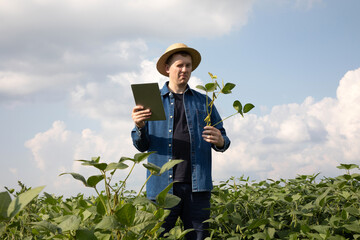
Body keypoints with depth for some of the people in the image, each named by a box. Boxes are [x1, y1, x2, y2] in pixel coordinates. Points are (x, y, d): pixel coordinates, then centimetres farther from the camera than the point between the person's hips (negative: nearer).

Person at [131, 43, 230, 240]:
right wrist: (139, 126, -14)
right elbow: (142, 145, 8)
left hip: (197, 186, 2)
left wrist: (220, 141, -8)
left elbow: (223, 139, 17)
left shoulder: (203, 102, 17)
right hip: (163, 186, -1)